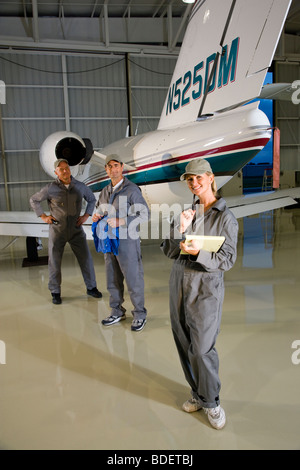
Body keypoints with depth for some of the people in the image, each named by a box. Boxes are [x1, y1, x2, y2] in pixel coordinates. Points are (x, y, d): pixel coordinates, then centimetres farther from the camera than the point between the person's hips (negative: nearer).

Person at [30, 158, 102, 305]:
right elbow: (34, 200, 7)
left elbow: (92, 199, 16)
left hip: (76, 229, 2)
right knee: (54, 262, 5)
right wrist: (43, 216, 0)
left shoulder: (80, 186, -1)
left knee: (86, 258, 2)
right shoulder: (50, 188, -7)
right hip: (57, 230, -1)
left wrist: (86, 215, 5)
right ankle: (55, 292, 21)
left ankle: (91, 287, 19)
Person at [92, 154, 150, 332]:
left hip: (127, 241, -7)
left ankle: (140, 314, 16)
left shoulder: (132, 189, -9)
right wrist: (97, 217, 3)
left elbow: (145, 214, -13)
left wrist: (120, 221, -21)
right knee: (113, 280, 14)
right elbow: (100, 210, 27)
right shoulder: (105, 192, 13)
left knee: (133, 279, 0)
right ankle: (117, 312, 30)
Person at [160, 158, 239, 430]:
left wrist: (199, 252, -24)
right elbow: (168, 251, 3)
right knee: (184, 344, 12)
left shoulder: (225, 217, -5)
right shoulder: (186, 212, 8)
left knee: (203, 348, -3)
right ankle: (198, 393, 33)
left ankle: (211, 402, 21)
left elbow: (228, 259, -9)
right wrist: (180, 229, -14)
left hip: (206, 288, -5)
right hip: (179, 284, 5)